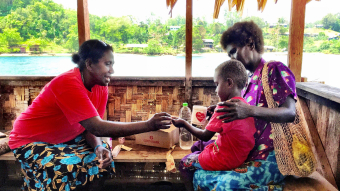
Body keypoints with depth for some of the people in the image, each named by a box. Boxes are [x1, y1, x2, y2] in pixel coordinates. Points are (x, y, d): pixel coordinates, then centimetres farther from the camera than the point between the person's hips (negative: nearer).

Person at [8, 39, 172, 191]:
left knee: (101, 159, -10)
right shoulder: (68, 84, -32)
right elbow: (96, 127, -39)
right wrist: (148, 125, -42)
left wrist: (98, 146, -30)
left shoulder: (101, 86, -8)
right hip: (32, 142, -6)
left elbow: (91, 126, -7)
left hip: (66, 138, 7)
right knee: (65, 172, -27)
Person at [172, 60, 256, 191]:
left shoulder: (224, 107, -24)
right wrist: (214, 114, 4)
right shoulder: (244, 105, 0)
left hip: (225, 160, -9)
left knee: (185, 164, 10)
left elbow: (205, 136, -15)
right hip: (238, 154, 9)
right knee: (196, 146, 24)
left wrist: (184, 124, -5)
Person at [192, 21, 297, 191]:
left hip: (272, 156, -7)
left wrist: (250, 110, -32)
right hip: (249, 155, 7)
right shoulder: (249, 79, 14)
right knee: (201, 177, -5)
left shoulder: (274, 70, -7)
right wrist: (220, 112, 2)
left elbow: (290, 113, -18)